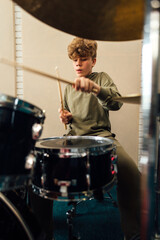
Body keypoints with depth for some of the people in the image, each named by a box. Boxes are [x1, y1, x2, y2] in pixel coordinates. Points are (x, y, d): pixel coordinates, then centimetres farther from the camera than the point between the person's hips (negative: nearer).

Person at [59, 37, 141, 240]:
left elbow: (116, 103, -17)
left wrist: (95, 88, -36)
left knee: (131, 173, -32)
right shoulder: (68, 88, 20)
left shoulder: (102, 78, 5)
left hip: (101, 135, -3)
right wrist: (66, 118, 6)